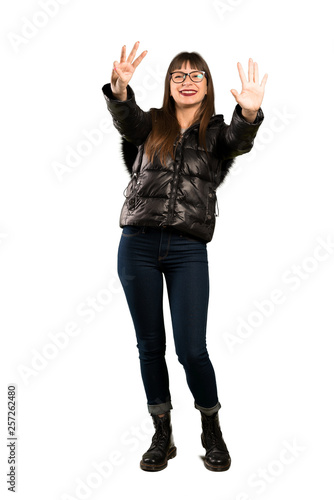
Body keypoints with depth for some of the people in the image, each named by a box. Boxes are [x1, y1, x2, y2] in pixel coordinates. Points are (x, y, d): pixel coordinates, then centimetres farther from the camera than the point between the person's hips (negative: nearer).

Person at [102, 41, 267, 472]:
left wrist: (249, 113, -35)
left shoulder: (217, 132, 10)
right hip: (138, 244, 2)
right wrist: (119, 88, -33)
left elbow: (240, 141, -13)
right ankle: (162, 435, 28)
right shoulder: (150, 124, 11)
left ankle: (212, 431, 26)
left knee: (191, 350, -2)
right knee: (150, 344, 9)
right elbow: (125, 120, -11)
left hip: (188, 249, -1)